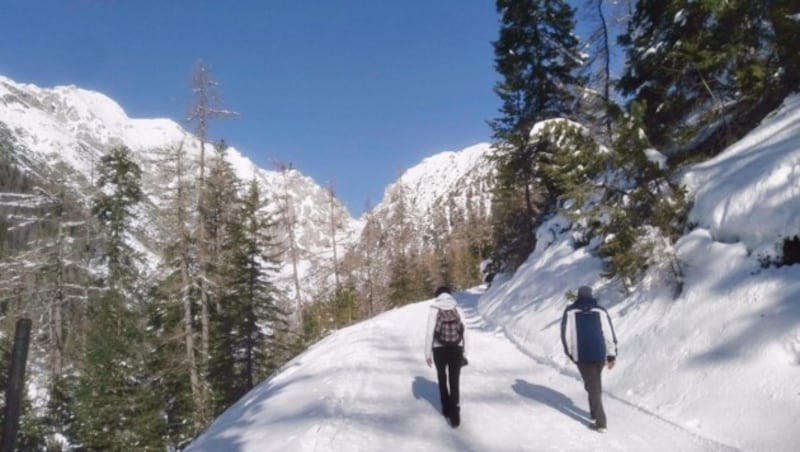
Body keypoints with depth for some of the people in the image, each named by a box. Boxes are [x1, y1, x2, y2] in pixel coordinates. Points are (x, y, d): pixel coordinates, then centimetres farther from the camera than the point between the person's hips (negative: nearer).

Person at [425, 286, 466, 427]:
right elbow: (463, 332, 1)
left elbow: (429, 332, -9)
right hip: (456, 349, 1)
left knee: (442, 379, 20)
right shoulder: (456, 310, 1)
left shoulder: (434, 310, -5)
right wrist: (463, 352, 11)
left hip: (440, 349, -1)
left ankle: (447, 409, 29)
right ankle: (454, 415, -6)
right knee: (454, 382, 3)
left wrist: (428, 353, -2)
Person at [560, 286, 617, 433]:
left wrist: (570, 352, 13)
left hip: (582, 355, -3)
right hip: (600, 353, 3)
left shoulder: (570, 311, 4)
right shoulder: (601, 311, 7)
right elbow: (609, 334, 2)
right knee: (596, 382, 24)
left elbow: (566, 334, 0)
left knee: (592, 385, 1)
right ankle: (595, 413, 36)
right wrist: (612, 355, 7)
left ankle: (600, 422, -6)